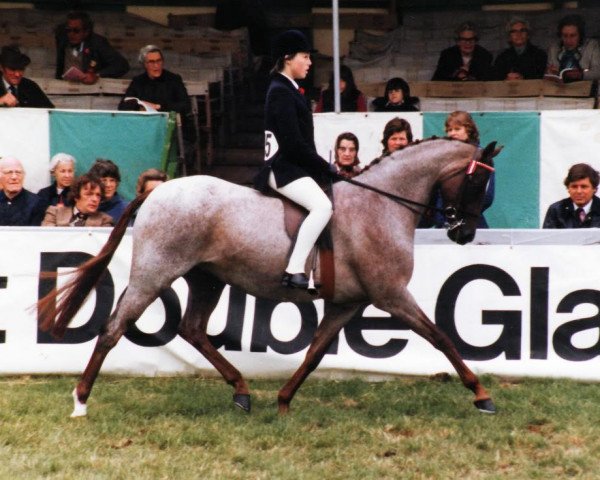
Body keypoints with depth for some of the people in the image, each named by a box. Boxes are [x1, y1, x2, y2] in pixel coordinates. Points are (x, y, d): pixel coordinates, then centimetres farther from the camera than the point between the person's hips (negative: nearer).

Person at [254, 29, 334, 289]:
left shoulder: (290, 91, 19)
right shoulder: (281, 92, -12)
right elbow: (294, 144, -19)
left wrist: (323, 167, 9)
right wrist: (325, 167, -11)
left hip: (295, 167, 11)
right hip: (283, 168, -11)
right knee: (322, 206, -29)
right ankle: (294, 271, -34)